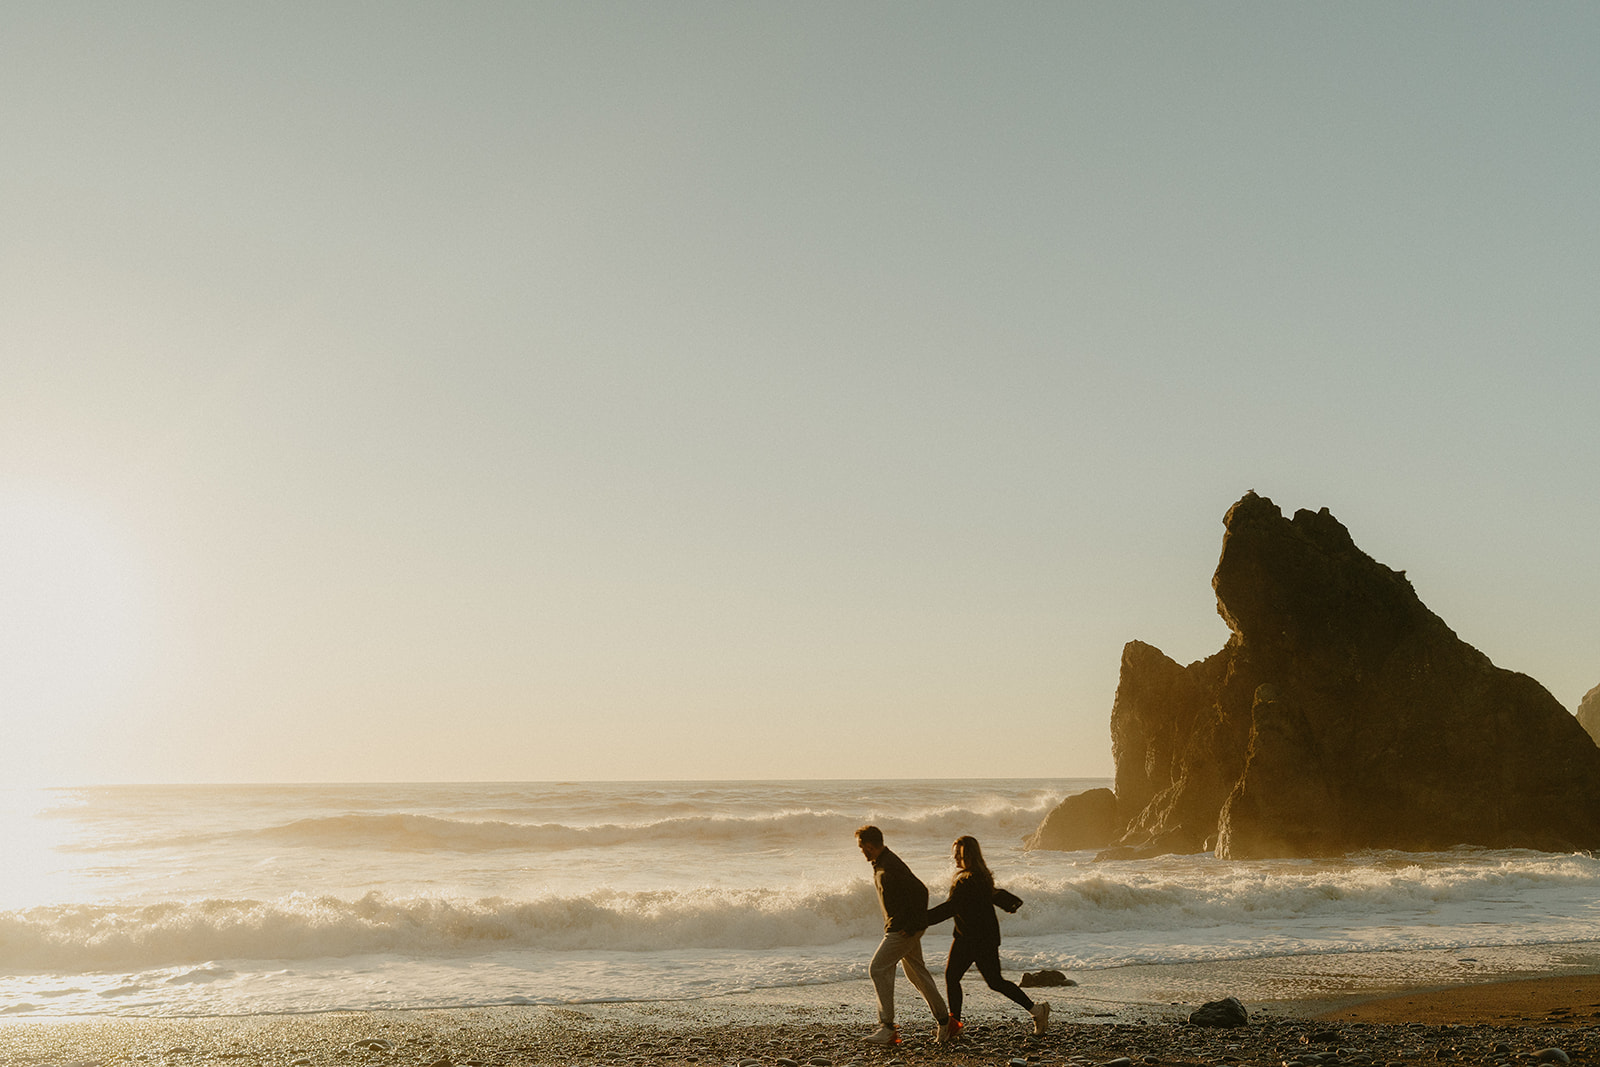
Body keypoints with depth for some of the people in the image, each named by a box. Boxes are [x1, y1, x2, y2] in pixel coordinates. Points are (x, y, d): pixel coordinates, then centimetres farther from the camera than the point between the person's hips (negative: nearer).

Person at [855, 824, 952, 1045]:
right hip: (897, 927, 10)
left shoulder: (890, 868, -21)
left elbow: (921, 891, -23)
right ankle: (943, 1022, 22)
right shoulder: (880, 865, 11)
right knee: (917, 973, 15)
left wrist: (913, 925, -21)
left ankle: (887, 1027, -9)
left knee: (878, 969, -11)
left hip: (903, 929, -10)